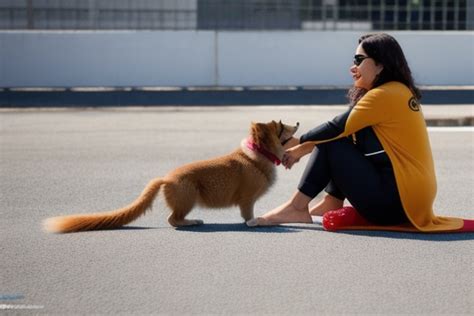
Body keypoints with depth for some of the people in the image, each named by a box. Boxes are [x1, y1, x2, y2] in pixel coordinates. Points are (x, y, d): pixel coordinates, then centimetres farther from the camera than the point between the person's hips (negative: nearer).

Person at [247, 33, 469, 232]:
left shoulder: (385, 95, -13)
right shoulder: (400, 92, 16)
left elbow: (337, 128, -11)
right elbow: (345, 129, 18)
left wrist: (300, 143, 4)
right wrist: (304, 146, 11)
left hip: (397, 204, -9)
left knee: (332, 143, -2)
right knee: (347, 137, 15)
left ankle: (297, 207, 0)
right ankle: (331, 204, 12)